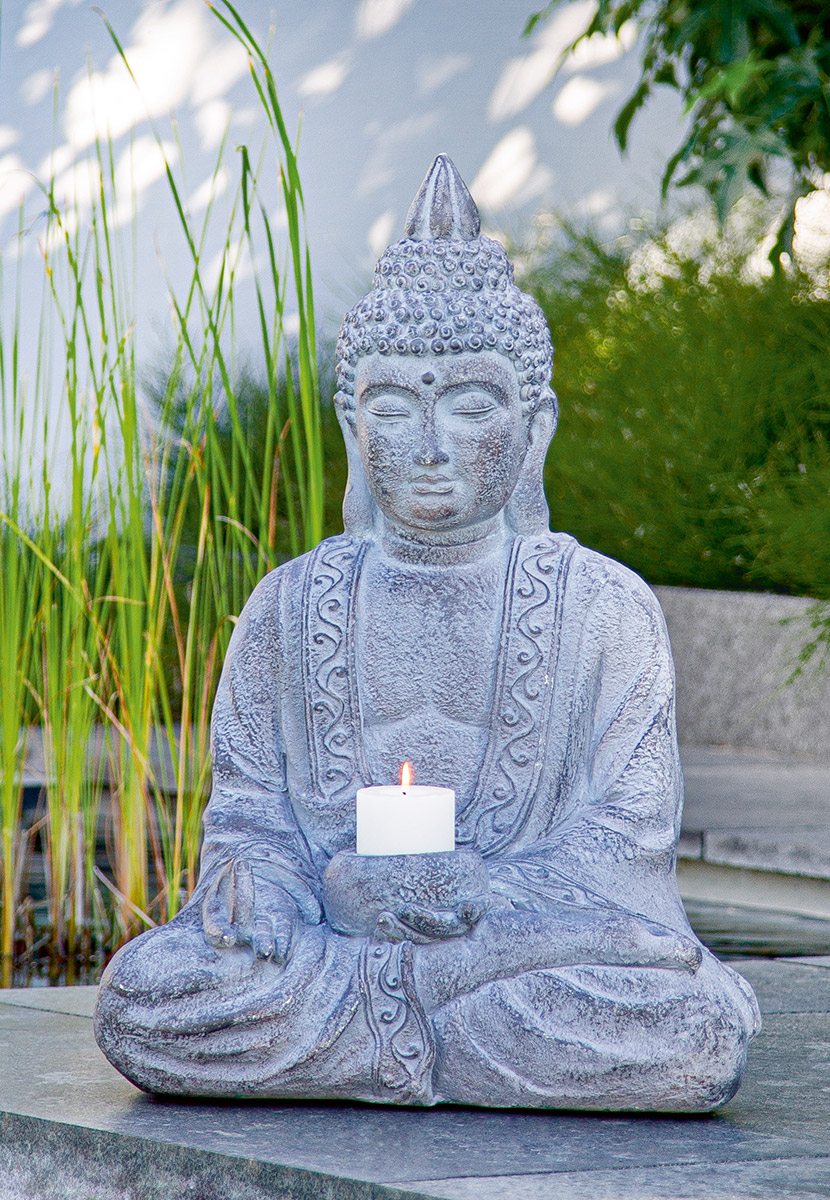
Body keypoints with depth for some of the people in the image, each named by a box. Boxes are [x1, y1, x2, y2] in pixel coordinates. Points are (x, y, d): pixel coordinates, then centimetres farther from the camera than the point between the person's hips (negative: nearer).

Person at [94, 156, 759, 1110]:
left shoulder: (606, 609, 4)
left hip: (537, 940, -1)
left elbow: (626, 829, 1)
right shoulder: (291, 609, 11)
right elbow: (249, 807, 12)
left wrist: (494, 898, -19)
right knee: (141, 995, -27)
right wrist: (256, 884, -13)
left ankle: (325, 1029, -19)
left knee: (695, 1027, -34)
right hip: (329, 919, 2)